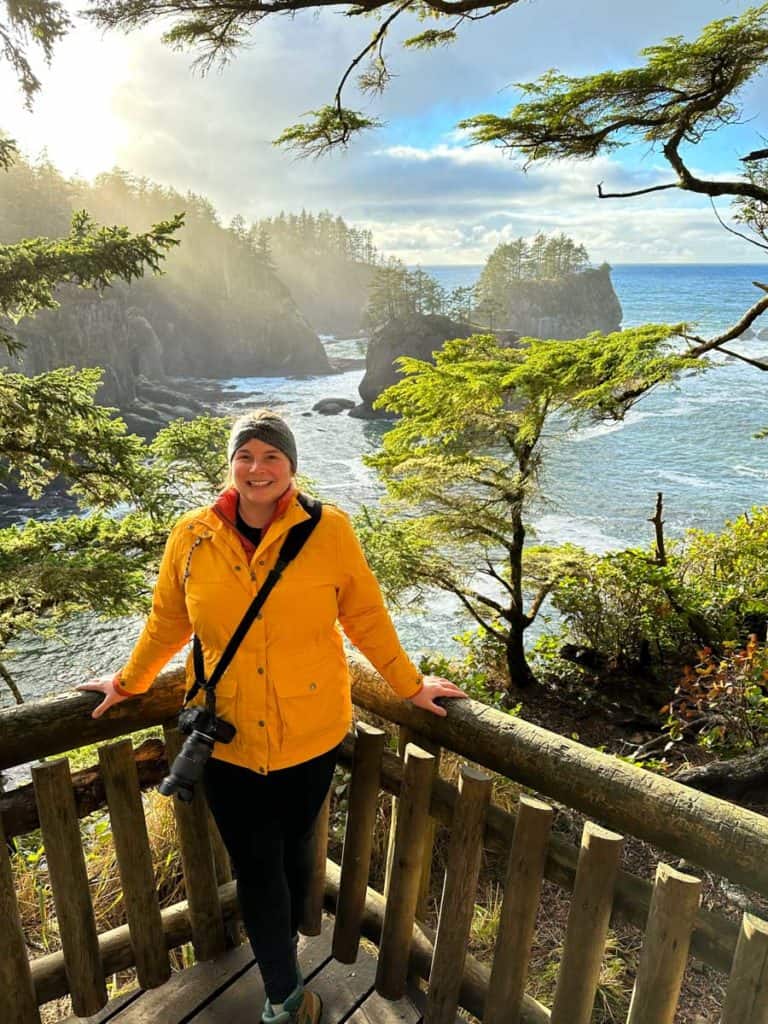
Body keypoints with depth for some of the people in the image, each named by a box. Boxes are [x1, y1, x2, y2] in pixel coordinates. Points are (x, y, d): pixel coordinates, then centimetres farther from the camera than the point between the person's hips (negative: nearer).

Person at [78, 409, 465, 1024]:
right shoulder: (192, 537, -7)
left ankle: (282, 945, 53)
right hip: (227, 738, 1)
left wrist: (409, 685, 3)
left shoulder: (329, 531, -11)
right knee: (256, 868, 11)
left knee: (293, 850, 20)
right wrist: (129, 683, 17)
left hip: (311, 735, 0)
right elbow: (167, 623, 8)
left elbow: (366, 617, -2)